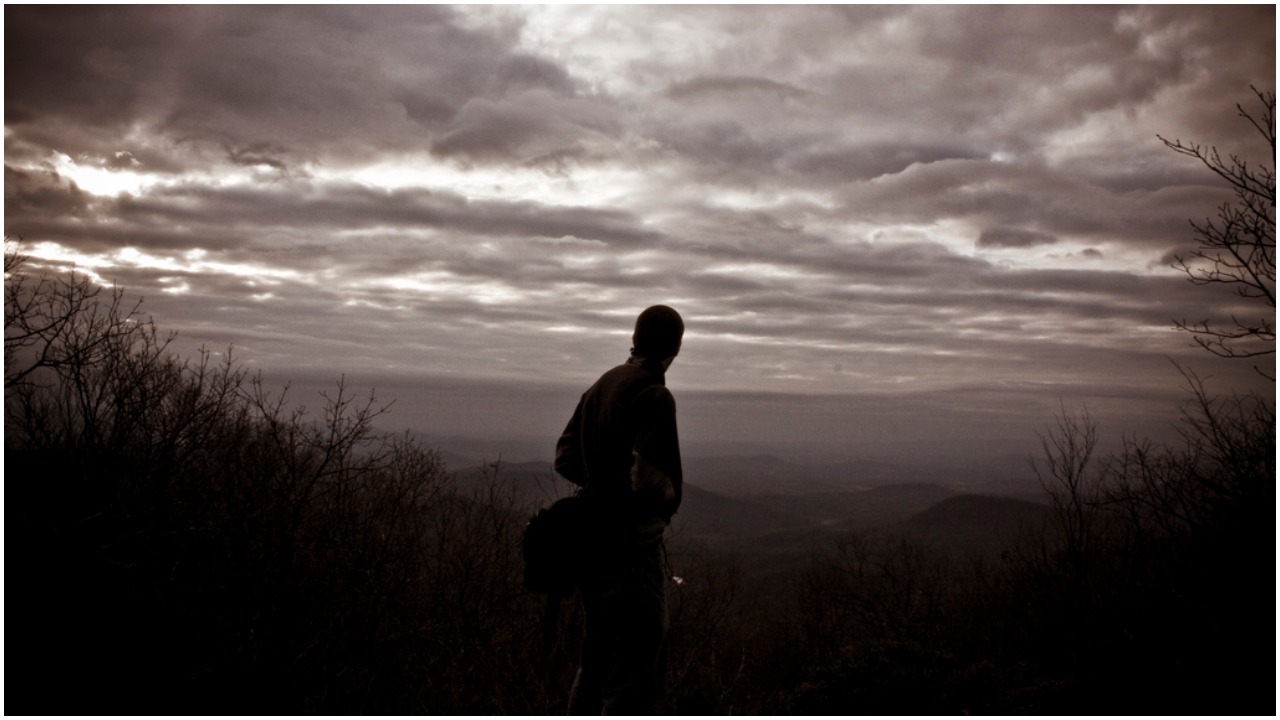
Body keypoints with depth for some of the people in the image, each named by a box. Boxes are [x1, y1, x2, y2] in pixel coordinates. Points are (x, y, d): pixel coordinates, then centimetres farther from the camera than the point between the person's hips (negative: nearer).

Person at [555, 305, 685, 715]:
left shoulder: (602, 386, 9)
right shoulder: (654, 396, -17)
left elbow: (565, 457, 14)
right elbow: (650, 480, -26)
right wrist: (669, 501, -6)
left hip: (592, 543, 9)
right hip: (630, 551, -9)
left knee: (599, 659, 23)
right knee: (637, 675, 0)